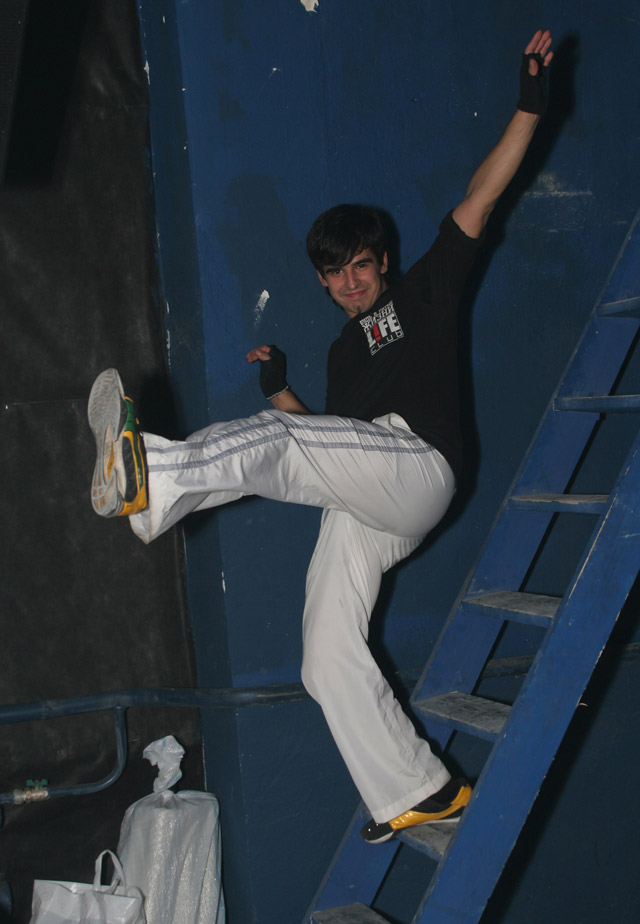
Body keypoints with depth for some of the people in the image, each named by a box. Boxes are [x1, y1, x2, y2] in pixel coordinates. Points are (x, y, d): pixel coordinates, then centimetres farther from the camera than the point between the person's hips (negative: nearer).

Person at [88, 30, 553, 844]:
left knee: (270, 441, -30)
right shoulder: (346, 348, 32)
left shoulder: (425, 291, 16)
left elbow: (479, 198, 6)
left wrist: (529, 109, -2)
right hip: (358, 507, 8)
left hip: (416, 466, -7)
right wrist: (279, 392, 19)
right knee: (327, 661, -2)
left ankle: (149, 477, -55)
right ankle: (419, 794, 2)